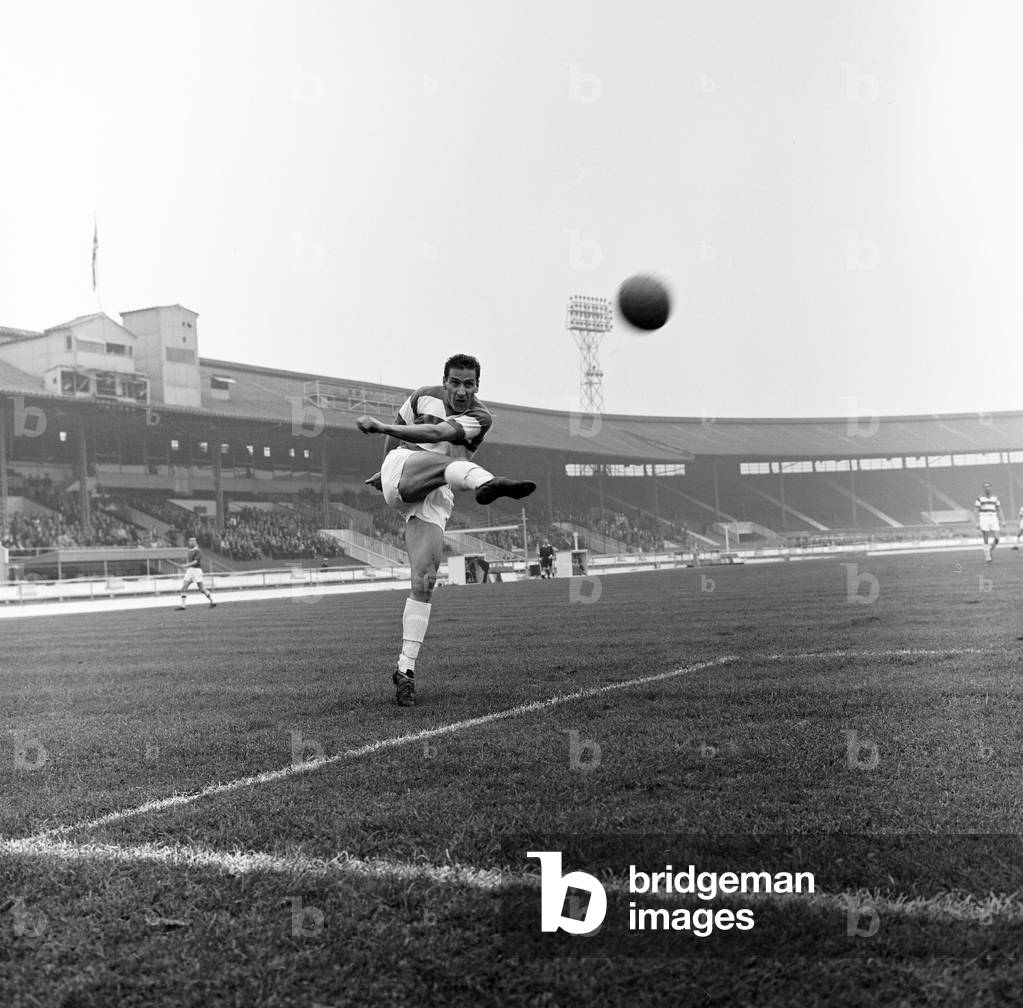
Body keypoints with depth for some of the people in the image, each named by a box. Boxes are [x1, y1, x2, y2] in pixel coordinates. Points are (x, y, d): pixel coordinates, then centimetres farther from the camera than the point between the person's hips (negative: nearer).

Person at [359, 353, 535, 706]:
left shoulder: (480, 418, -1)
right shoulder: (424, 396, 7)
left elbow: (434, 433, -18)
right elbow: (397, 432, 27)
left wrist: (380, 426, -24)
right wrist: (386, 468, 35)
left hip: (435, 499, 1)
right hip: (402, 469, -1)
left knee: (424, 581, -12)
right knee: (450, 463, -34)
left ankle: (405, 670, -6)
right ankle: (489, 483, -72)